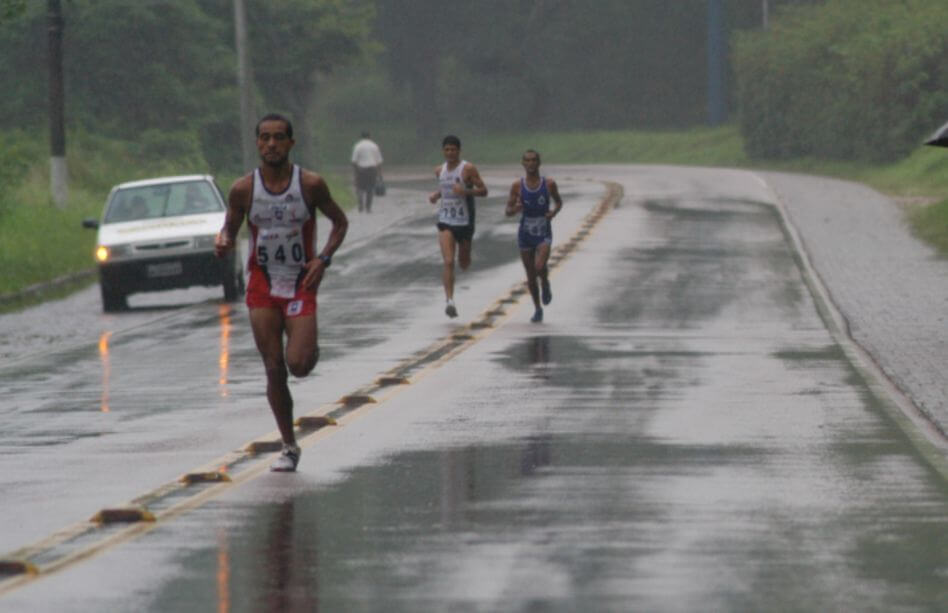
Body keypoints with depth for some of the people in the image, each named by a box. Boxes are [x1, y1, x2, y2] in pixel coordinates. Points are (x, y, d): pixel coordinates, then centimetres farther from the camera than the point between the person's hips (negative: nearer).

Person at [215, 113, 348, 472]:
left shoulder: (310, 184, -7)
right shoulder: (243, 189, -4)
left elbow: (340, 222, 5)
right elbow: (230, 229, 9)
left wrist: (324, 258, -11)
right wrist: (223, 243, -16)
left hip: (301, 285, -2)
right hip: (262, 286, 2)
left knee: (298, 365, -15)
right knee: (274, 369, 1)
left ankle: (311, 348, 23)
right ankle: (289, 447, 12)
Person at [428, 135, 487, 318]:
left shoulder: (468, 169, -8)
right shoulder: (440, 170, 8)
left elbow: (483, 191, -10)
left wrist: (466, 191, -26)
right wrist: (436, 194, 6)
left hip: (465, 221, -2)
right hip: (445, 222, 2)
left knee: (464, 264, 14)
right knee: (448, 262, -16)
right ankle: (449, 300, -21)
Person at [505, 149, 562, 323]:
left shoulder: (549, 184, -4)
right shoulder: (517, 186, -3)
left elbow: (559, 202, 13)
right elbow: (507, 211, 1)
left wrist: (554, 212, -9)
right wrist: (515, 209, -23)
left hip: (544, 233, -2)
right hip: (525, 233, 2)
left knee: (540, 266, -23)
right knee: (531, 276, 7)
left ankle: (545, 284, 12)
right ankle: (537, 309, 24)